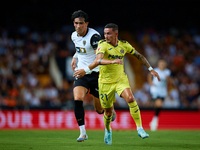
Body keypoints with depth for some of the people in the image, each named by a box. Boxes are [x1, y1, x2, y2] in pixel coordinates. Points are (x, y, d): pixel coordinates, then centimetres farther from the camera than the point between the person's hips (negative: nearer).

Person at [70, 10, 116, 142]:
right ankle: (83, 133, -17)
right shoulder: (74, 36, 5)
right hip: (81, 74, 5)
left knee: (100, 109, 5)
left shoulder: (94, 36, -19)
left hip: (95, 74, -5)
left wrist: (86, 69, -40)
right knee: (77, 99, -22)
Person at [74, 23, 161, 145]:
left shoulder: (124, 45, -2)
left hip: (121, 79, 2)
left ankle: (140, 128, -18)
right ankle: (108, 130, 41)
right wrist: (112, 61, -52)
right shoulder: (103, 44, -16)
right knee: (108, 112, 8)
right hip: (105, 83, -2)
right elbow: (98, 60, -35)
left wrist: (151, 69, 12)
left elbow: (139, 56, 14)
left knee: (131, 99, -26)